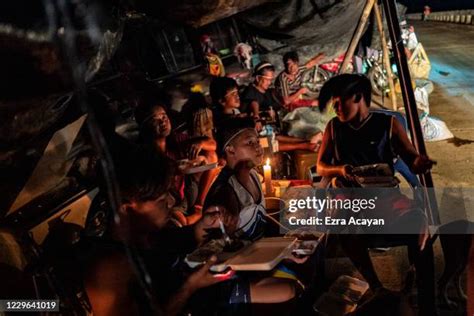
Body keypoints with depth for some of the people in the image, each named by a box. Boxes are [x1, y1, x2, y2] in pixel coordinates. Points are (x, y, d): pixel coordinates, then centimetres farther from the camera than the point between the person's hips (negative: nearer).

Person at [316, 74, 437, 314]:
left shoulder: (388, 123, 3)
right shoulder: (334, 127, 8)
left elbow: (412, 159, 0)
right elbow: (320, 166, 10)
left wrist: (420, 163, -25)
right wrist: (340, 170, -13)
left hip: (385, 193, 0)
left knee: (417, 221, -30)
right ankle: (377, 289, -14)